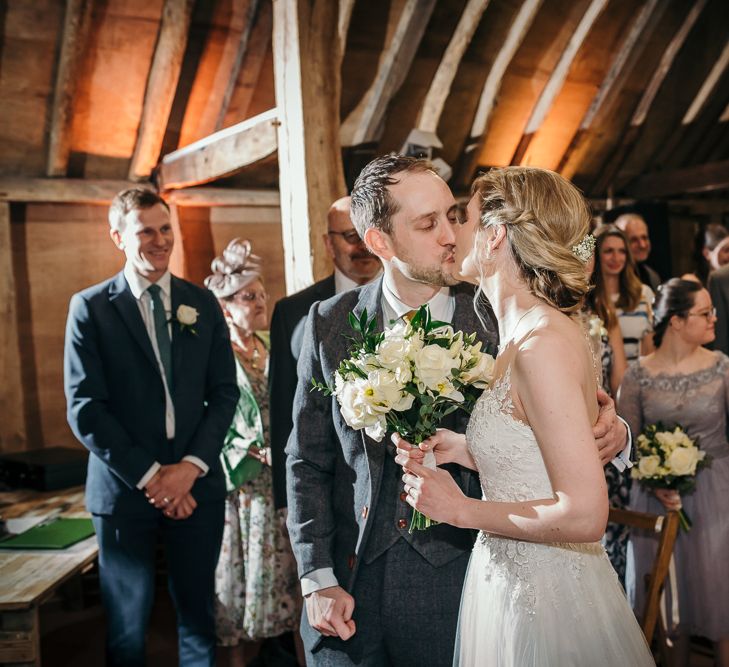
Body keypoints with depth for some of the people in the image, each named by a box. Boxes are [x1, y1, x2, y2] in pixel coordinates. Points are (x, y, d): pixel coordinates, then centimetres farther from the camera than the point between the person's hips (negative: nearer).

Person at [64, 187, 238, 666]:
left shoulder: (203, 304, 6)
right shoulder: (90, 307, -2)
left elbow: (225, 392, 4)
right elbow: (85, 408, -7)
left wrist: (191, 466, -9)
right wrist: (149, 477, -11)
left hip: (197, 486, 2)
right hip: (125, 491, -2)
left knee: (198, 617, 12)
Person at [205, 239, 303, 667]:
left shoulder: (273, 350, 9)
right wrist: (257, 454, -16)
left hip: (277, 484, 5)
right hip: (235, 484, -5)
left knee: (272, 567, 12)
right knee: (237, 571, 5)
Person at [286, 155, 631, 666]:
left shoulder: (497, 322, -9)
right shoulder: (330, 323, -4)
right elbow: (308, 461, 1)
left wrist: (610, 433, -22)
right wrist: (317, 580, -2)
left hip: (456, 578, -1)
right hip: (352, 577, 1)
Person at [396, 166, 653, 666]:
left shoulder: (544, 343, -24)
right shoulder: (525, 333, 3)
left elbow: (584, 513, -26)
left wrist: (462, 509, -17)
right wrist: (464, 450, 1)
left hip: (545, 605, -8)